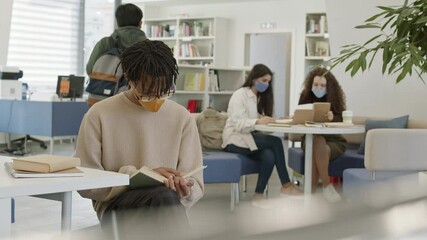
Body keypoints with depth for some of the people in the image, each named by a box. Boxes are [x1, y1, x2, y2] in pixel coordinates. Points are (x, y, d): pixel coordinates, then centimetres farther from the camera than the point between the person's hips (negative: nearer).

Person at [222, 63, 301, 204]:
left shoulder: (261, 97, 19)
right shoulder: (239, 95, -6)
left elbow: (262, 122, 11)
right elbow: (237, 124, -18)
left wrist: (271, 121, -11)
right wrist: (258, 121, -33)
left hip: (251, 138, 7)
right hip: (236, 139, -6)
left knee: (269, 156, -29)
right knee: (276, 142, -26)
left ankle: (258, 196, -23)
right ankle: (286, 185, -17)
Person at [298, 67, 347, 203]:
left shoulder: (335, 97, -1)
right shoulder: (306, 96, 3)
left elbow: (340, 121, -13)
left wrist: (332, 118, -36)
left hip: (334, 140, -1)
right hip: (310, 138, 1)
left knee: (319, 149, -35)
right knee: (317, 140, -35)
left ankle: (312, 188, -22)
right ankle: (327, 186, -28)